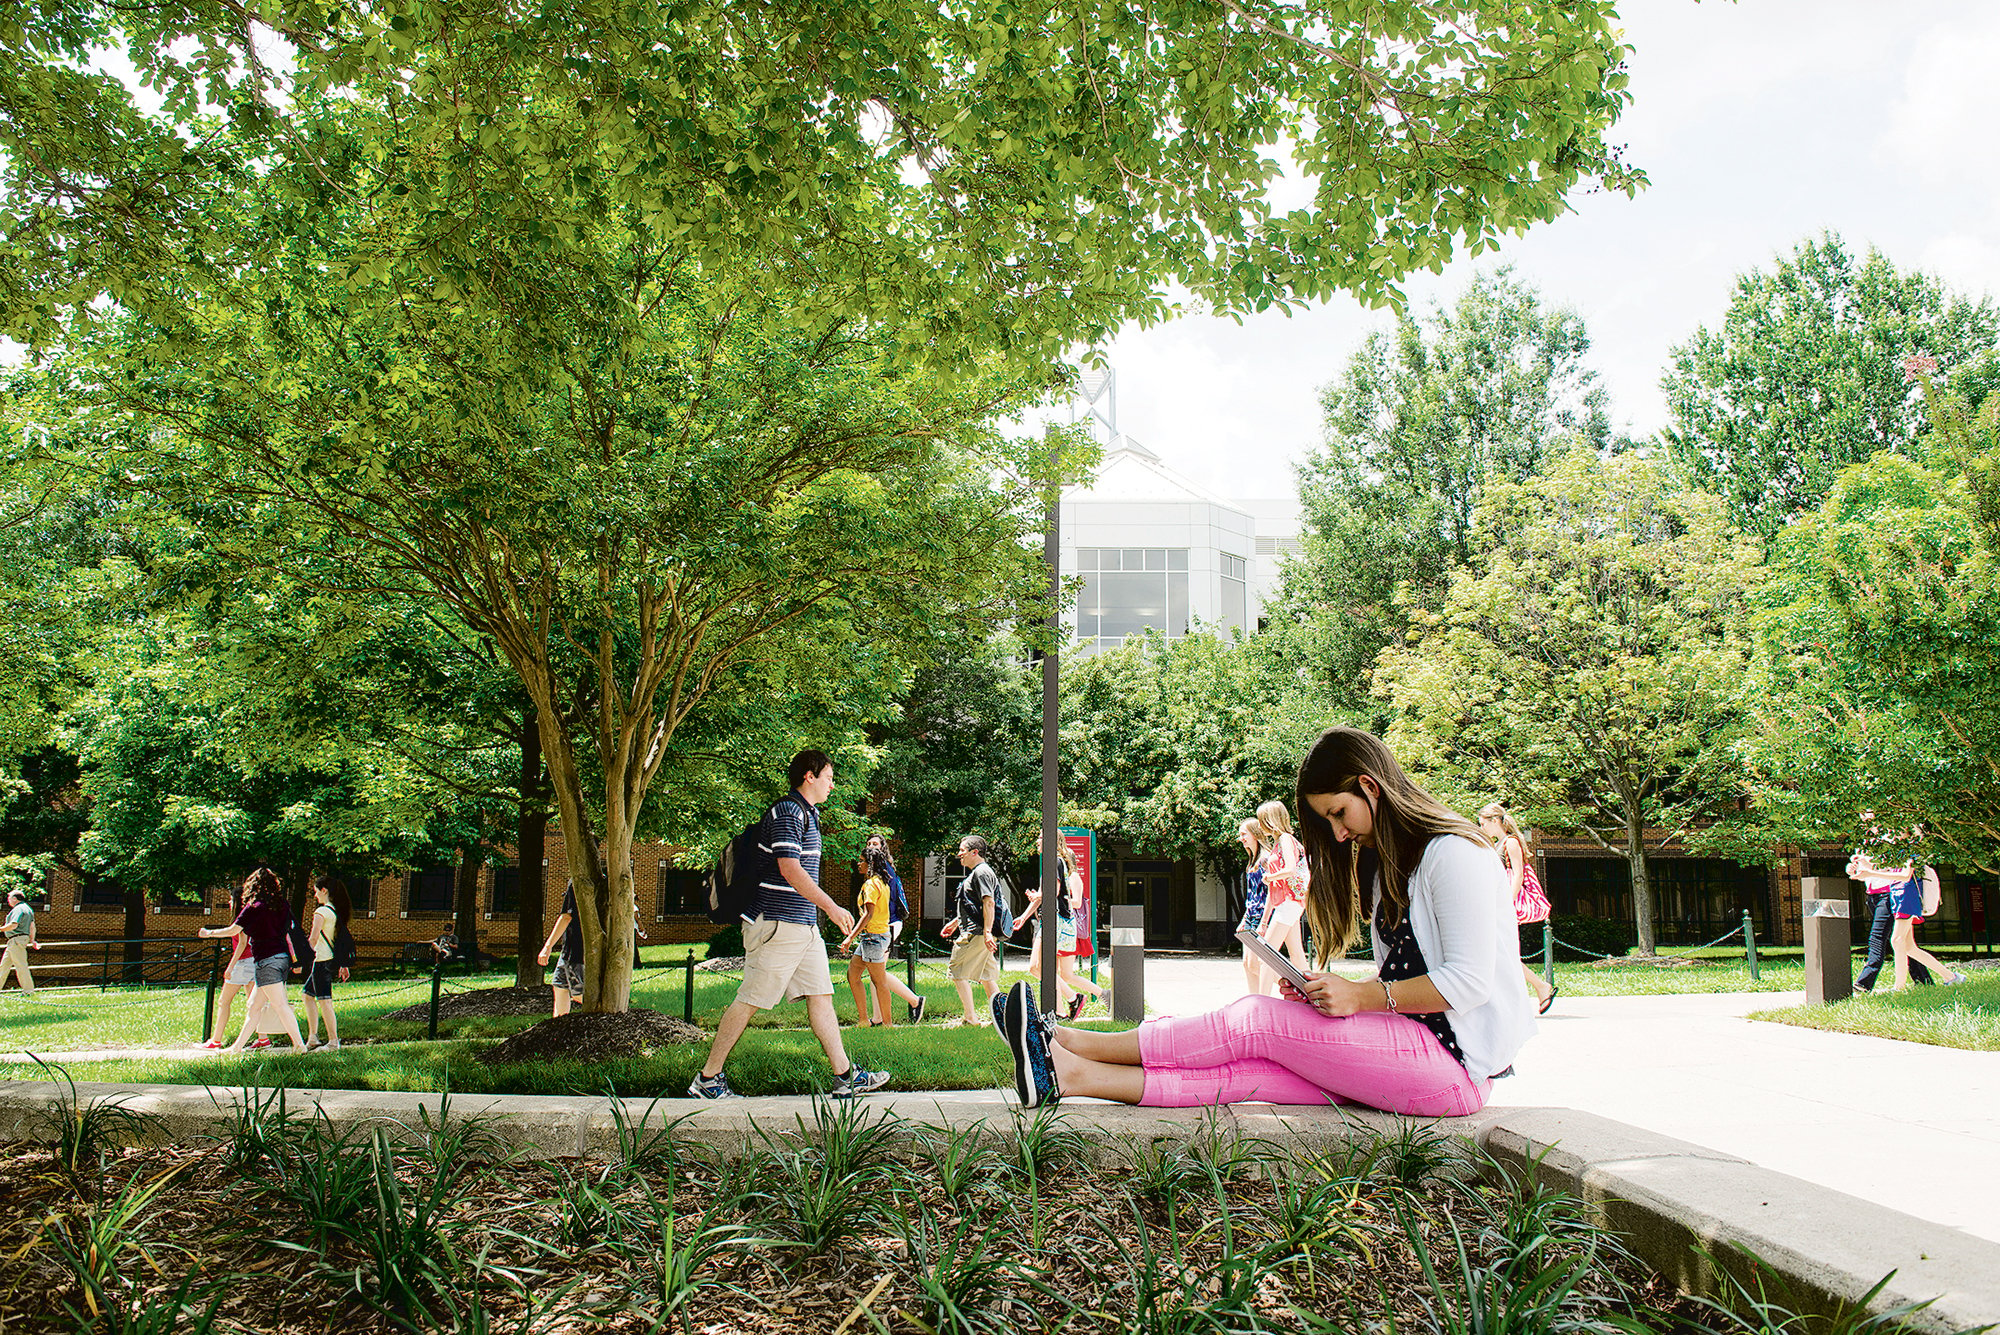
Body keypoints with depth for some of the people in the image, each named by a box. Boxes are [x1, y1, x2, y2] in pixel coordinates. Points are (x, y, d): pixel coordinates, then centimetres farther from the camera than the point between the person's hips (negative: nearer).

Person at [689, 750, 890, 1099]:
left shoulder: (806, 814, 18)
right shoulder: (787, 812, -13)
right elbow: (790, 869, -22)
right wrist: (832, 907, -19)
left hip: (804, 925, 10)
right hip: (778, 924, -10)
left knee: (821, 996, 7)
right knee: (749, 1001, -3)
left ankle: (845, 1077, 9)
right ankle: (707, 1078, 6)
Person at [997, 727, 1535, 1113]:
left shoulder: (1452, 854, -10)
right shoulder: (1384, 862, 20)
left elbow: (1469, 982, -17)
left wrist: (1361, 996, -18)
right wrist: (1329, 996, 0)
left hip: (1452, 1060, -7)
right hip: (1403, 1042, 7)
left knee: (1257, 1021, -18)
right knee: (1247, 1068, -13)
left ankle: (1071, 1045, -17)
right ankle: (1070, 1073, -26)